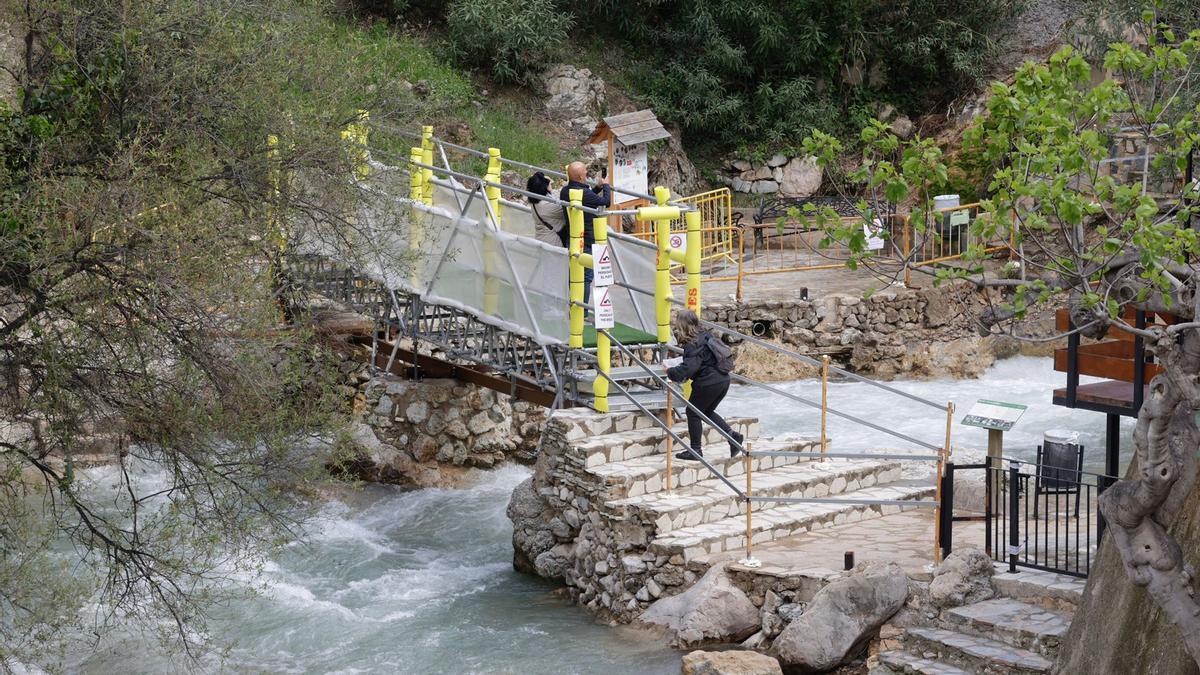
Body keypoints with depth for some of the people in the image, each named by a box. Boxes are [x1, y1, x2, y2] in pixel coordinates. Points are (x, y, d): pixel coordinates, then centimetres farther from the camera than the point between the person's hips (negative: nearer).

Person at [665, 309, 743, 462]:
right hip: (723, 380, 9)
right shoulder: (705, 335, 10)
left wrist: (671, 372, -16)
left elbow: (688, 367, -30)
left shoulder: (693, 345, -19)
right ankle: (733, 435, 11)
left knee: (693, 412, 8)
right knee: (707, 411, 25)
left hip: (708, 383, -9)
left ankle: (696, 450, 14)